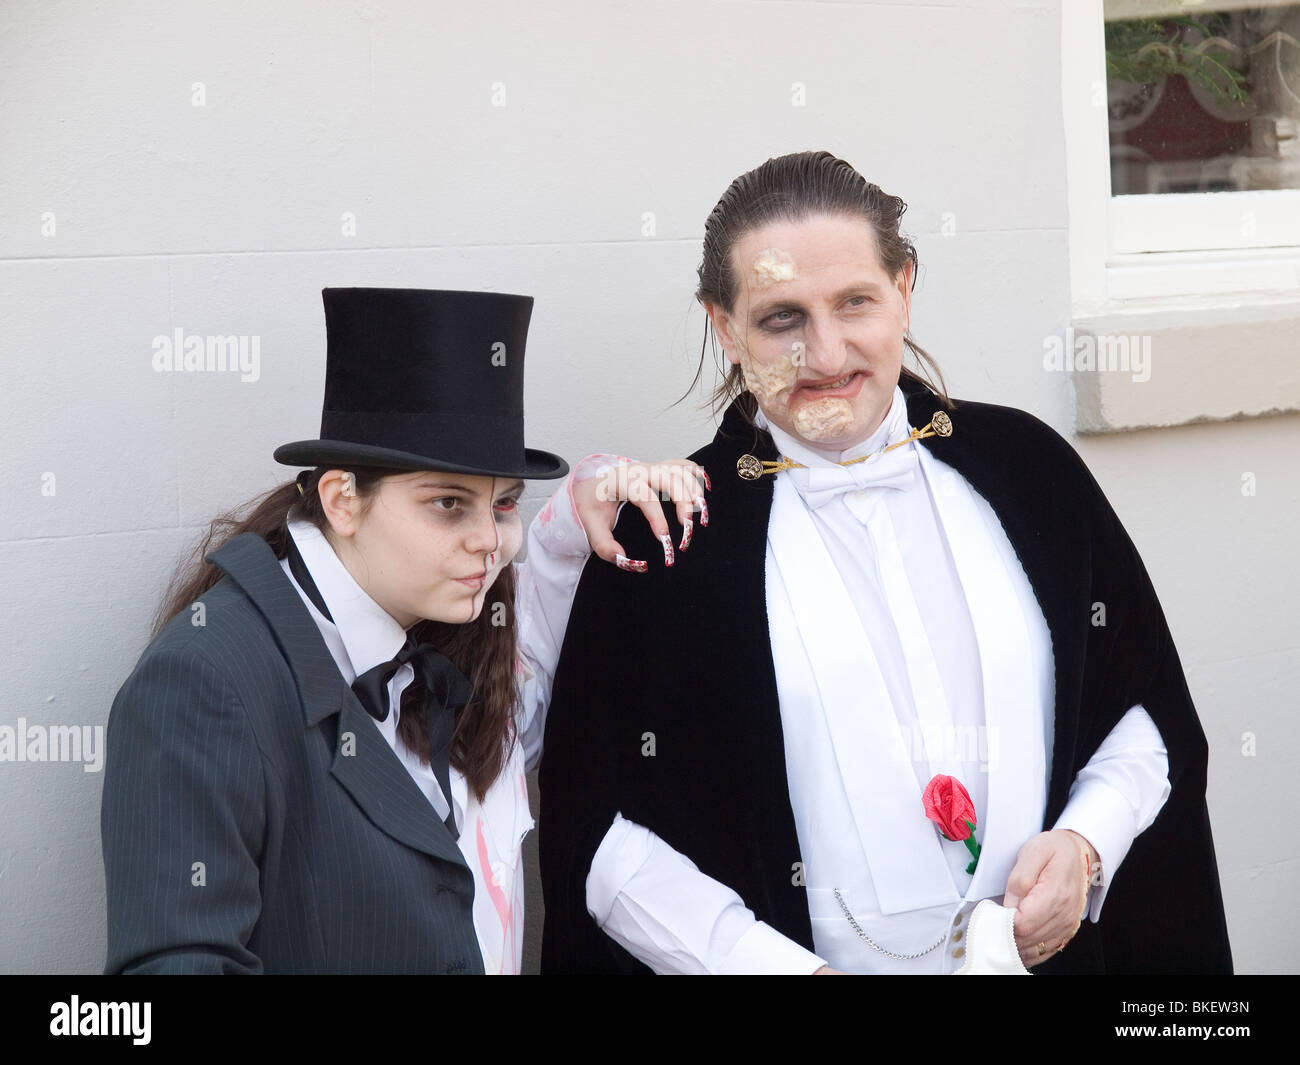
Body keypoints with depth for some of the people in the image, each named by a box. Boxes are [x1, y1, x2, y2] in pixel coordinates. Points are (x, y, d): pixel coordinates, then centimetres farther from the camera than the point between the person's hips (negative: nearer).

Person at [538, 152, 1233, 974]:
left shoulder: (1023, 467, 0)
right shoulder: (668, 537, -9)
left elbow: (1151, 708, 6)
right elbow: (602, 837, -12)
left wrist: (1084, 843, -11)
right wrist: (784, 968, -22)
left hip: (1053, 950, 3)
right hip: (812, 955, -2)